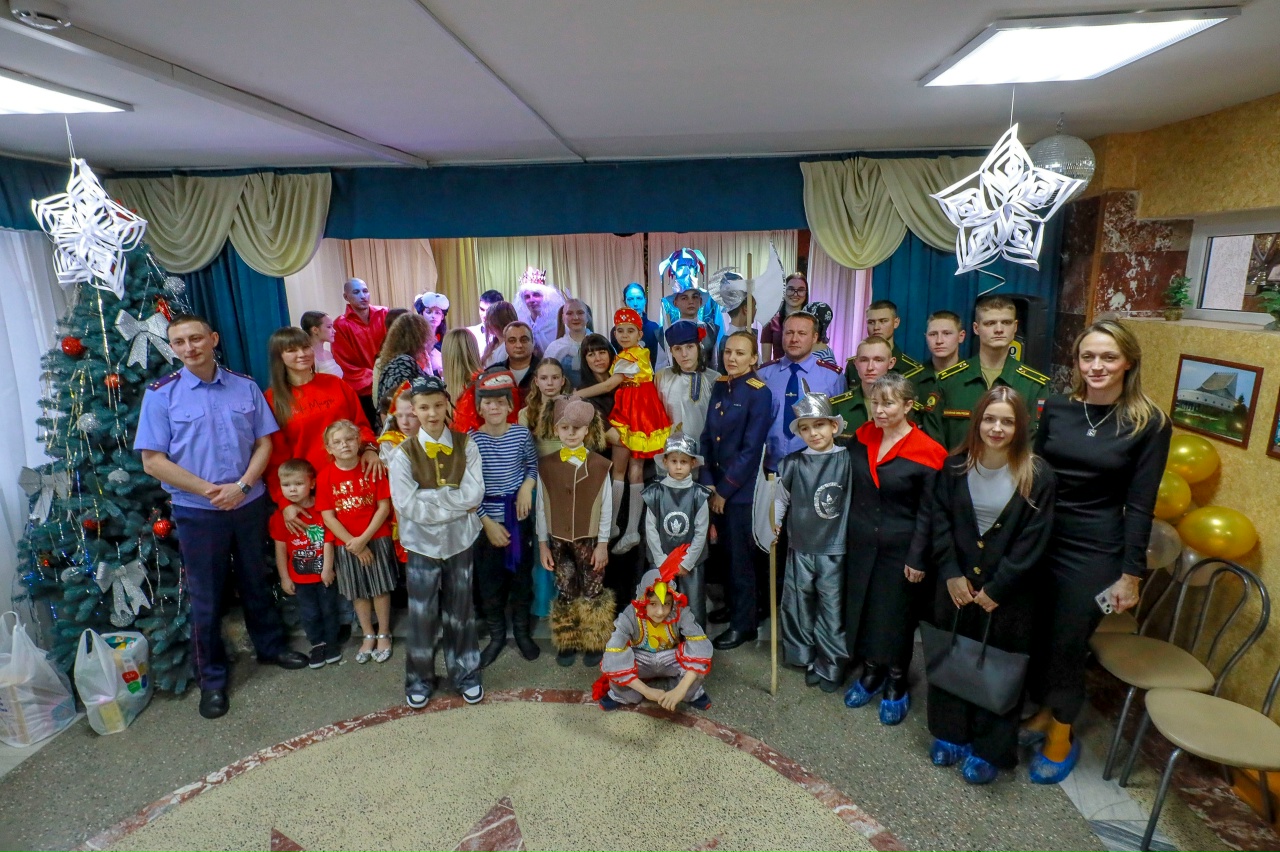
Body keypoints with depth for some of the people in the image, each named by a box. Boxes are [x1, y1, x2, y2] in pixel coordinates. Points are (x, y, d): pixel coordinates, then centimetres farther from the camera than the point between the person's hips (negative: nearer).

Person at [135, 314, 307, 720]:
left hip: (249, 503, 2)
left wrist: (241, 485, -13)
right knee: (206, 598, 9)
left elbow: (264, 443, 1)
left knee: (256, 582, 17)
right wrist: (208, 490, -15)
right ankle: (211, 679, 25)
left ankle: (270, 645, 38)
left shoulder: (245, 386, 0)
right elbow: (153, 461, -8)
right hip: (197, 512, -2)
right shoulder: (161, 394, -6)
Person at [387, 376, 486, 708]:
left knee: (460, 611, 14)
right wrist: (457, 502, -17)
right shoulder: (404, 454, -9)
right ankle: (420, 680, 30)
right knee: (422, 615, 10)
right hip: (422, 545, -1)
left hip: (460, 541, 1)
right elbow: (407, 506, -17)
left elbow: (475, 494, -15)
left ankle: (466, 674, 31)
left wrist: (430, 495, -18)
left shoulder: (466, 445, -6)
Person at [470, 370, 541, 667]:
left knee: (521, 573, 12)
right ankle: (497, 635, 27)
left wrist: (527, 487, -11)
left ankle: (522, 631, 31)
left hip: (519, 515, 1)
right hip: (486, 518, -1)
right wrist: (487, 522, -11)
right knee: (489, 579, 9)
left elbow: (533, 466, 9)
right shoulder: (472, 439, -10)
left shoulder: (522, 433, -5)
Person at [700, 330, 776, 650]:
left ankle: (743, 624, 20)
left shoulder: (759, 393, -13)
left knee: (741, 558, 5)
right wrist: (708, 482, -4)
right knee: (726, 552, 18)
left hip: (742, 489, -6)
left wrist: (725, 489, -14)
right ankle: (731, 606, 37)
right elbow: (707, 435, 5)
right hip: (717, 486, 6)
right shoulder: (720, 386, 6)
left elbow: (751, 449, -17)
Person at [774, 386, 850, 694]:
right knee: (799, 604, 11)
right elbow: (781, 497, 11)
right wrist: (774, 522, 1)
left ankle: (831, 665, 19)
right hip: (800, 547, 3)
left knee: (832, 608, 3)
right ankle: (807, 658, 28)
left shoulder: (847, 460, -7)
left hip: (834, 549, -2)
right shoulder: (793, 463, 0)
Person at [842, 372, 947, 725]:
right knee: (860, 608, 14)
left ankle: (896, 685, 30)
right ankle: (871, 673, 36)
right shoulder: (862, 438, -1)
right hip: (860, 544, 5)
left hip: (899, 548, -4)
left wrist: (917, 559, -11)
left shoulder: (926, 452, -15)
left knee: (895, 615, 10)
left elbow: (926, 513, -12)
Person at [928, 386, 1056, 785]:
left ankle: (989, 749, 30)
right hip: (956, 584, 3)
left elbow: (1033, 541, -11)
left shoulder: (1037, 475, -11)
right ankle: (950, 733, 35)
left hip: (1007, 594, -2)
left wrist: (996, 588, -13)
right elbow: (940, 521, -1)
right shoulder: (955, 466, -3)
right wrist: (951, 573, -9)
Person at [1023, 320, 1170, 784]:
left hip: (1094, 552, -3)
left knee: (1068, 642, 7)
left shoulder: (1149, 424, -6)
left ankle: (1061, 736, 29)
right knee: (1036, 634, 11)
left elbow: (1140, 504, -5)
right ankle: (1042, 712, 36)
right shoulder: (1056, 407, 1)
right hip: (1039, 539, 3)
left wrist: (1131, 574, -4)